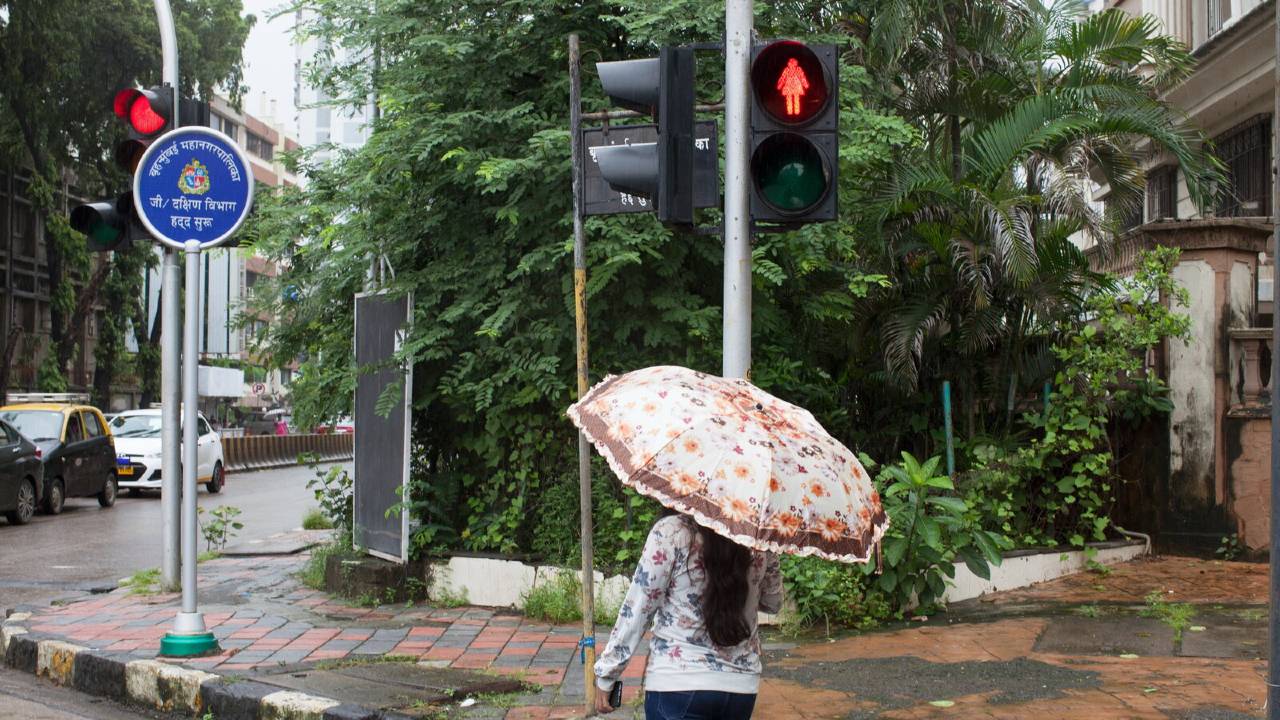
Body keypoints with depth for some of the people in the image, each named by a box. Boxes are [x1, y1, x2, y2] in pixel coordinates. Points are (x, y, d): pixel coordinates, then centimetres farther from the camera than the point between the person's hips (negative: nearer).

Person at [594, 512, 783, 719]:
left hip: (677, 683, -4)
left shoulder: (671, 531, -11)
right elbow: (773, 603, 16)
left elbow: (637, 609, -8)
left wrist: (605, 674, 0)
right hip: (742, 686, 4)